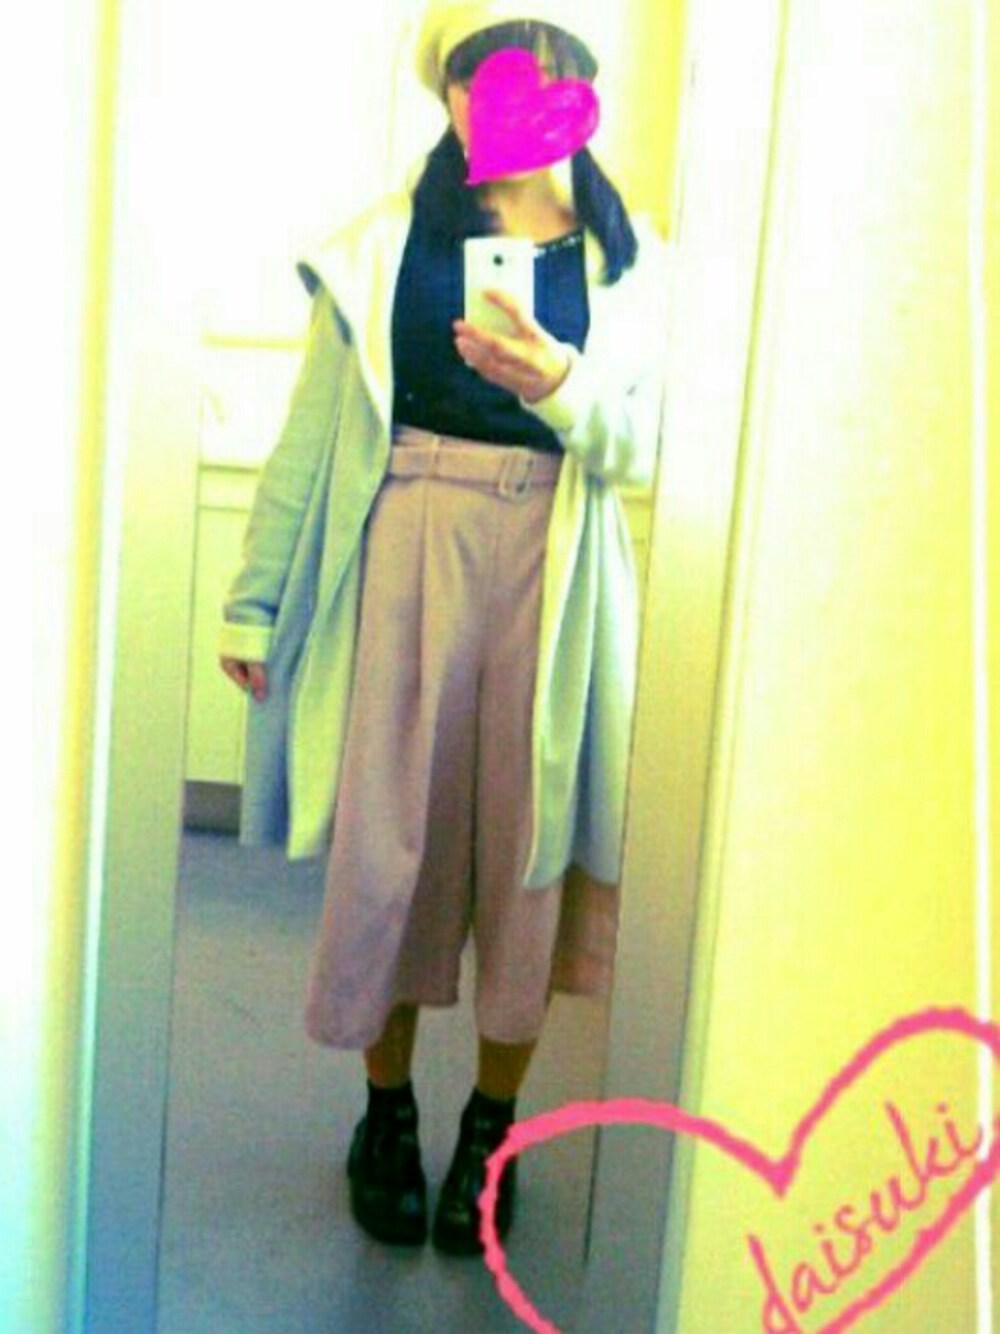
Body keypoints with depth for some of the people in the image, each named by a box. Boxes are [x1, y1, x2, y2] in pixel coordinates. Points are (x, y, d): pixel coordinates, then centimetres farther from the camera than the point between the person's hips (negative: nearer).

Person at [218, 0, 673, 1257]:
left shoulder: (631, 261, 7)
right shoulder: (383, 244, 4)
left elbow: (640, 449, 2)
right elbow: (312, 432, 4)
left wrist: (560, 386, -18)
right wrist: (255, 597, 4)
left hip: (553, 571, 1)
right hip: (406, 551, -1)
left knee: (528, 835, 6)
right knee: (389, 832, 4)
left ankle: (492, 1127, 25)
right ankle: (386, 1114, 25)